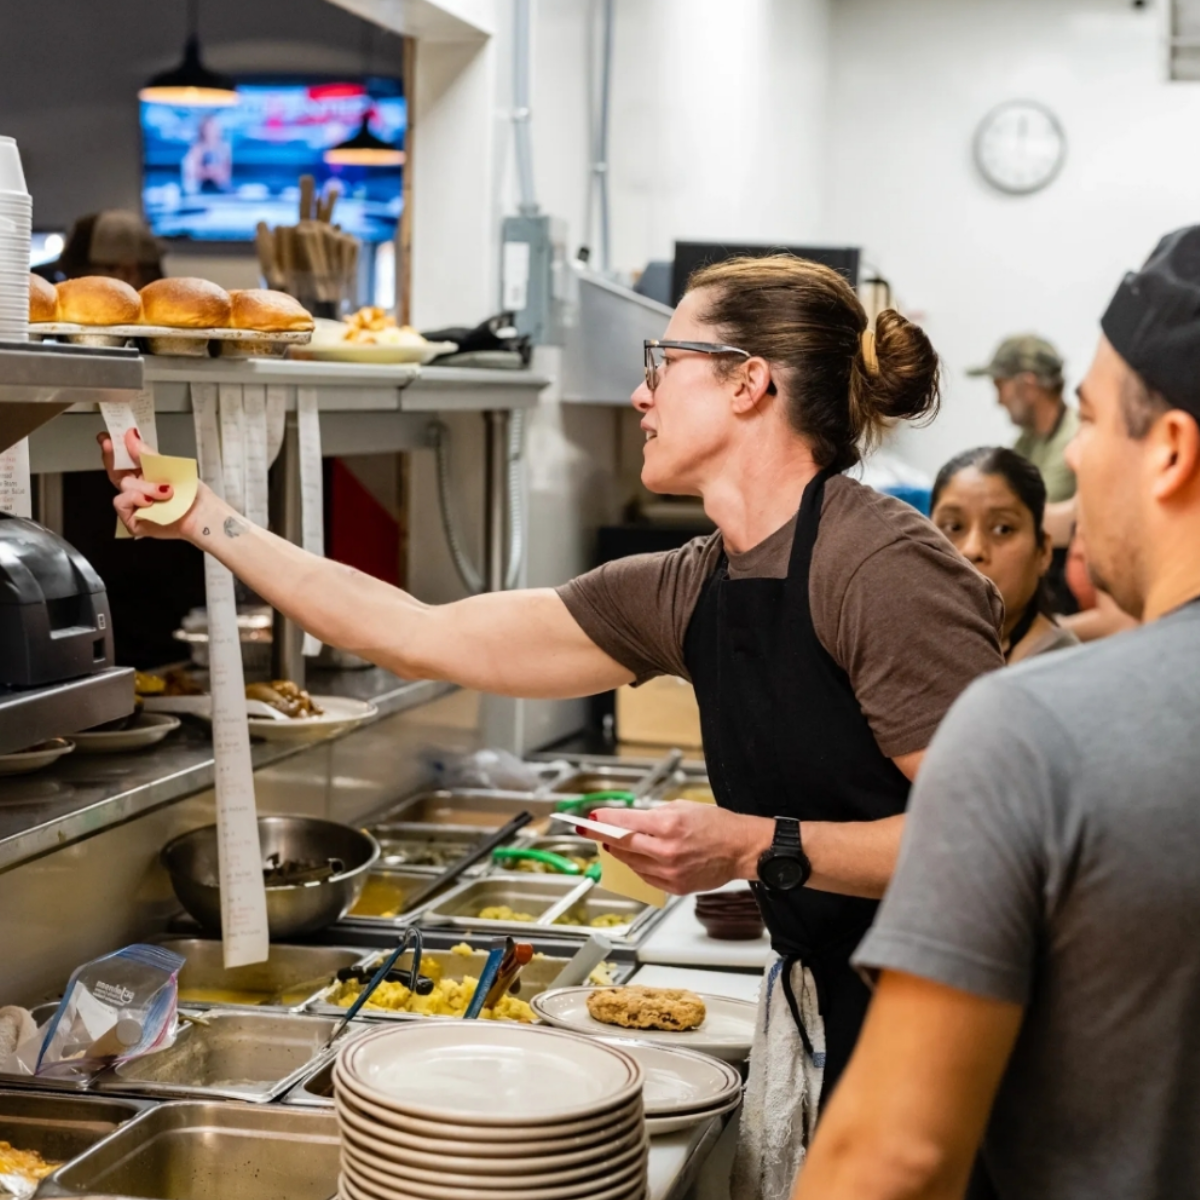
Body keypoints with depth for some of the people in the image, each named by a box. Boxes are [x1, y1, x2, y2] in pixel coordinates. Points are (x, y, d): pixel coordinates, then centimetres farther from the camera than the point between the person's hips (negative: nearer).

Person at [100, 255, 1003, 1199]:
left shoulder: (883, 567, -18)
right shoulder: (693, 590, 5)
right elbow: (422, 638, 9)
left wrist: (757, 848, -22)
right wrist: (205, 522, 12)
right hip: (815, 1005, 7)